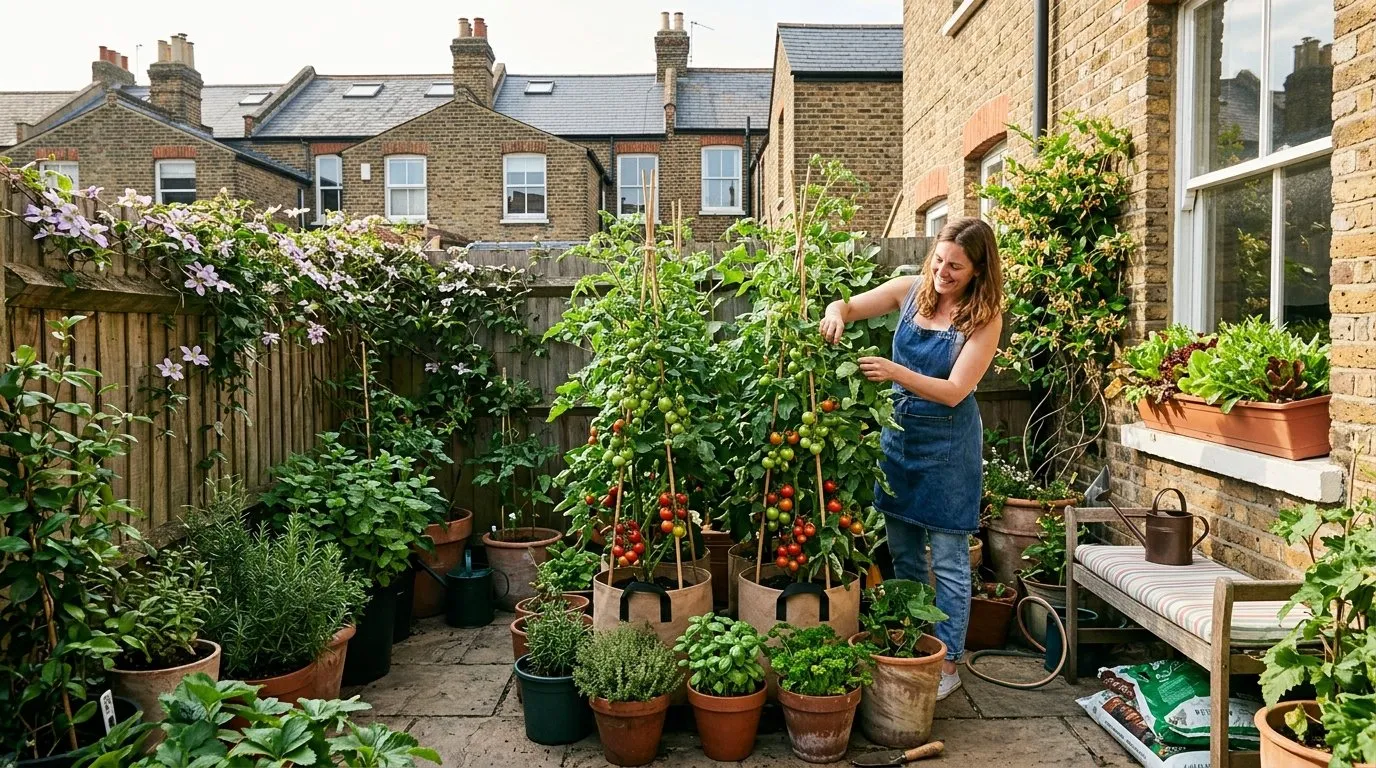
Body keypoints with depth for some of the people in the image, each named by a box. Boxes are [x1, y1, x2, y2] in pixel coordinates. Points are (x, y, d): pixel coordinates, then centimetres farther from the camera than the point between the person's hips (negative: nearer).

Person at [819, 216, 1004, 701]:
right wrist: (836, 312, -22)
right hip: (899, 432, 5)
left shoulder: (985, 318, -12)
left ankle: (947, 664, 18)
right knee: (903, 554, 14)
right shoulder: (912, 290, -1)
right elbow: (849, 307, 3)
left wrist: (896, 372, -32)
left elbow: (954, 392, -19)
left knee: (948, 561, 4)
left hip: (948, 442, -5)